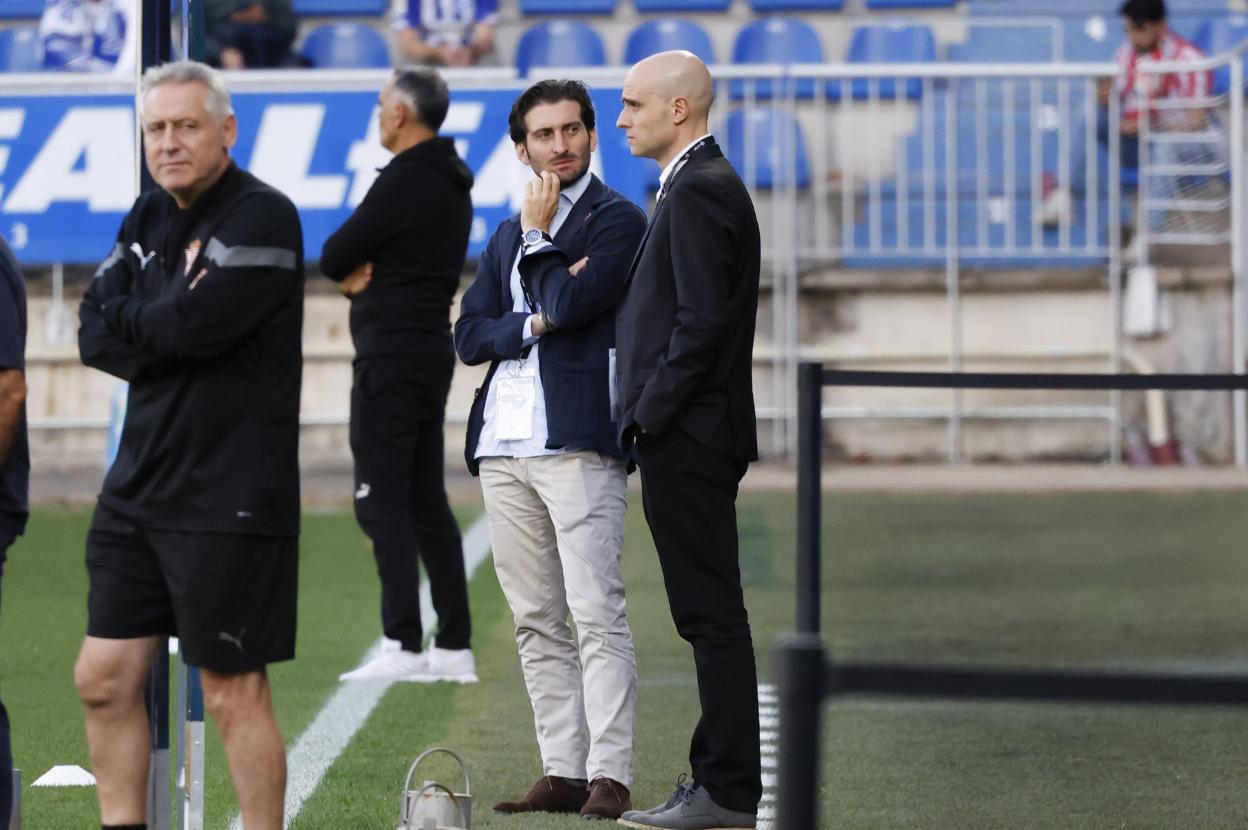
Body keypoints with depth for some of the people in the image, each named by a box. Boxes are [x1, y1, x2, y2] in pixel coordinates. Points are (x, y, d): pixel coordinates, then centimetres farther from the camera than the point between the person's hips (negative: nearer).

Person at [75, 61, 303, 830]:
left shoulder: (262, 218, -11)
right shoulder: (149, 218, 13)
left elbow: (193, 326, -22)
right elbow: (94, 334, 3)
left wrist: (130, 320, -4)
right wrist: (168, 323, -12)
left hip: (229, 499, -8)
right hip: (140, 487, 8)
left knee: (234, 694, -2)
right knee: (105, 679, 9)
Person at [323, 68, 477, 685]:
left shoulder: (404, 182, -17)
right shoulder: (451, 183, 15)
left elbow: (333, 258, -14)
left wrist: (350, 271, 6)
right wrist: (361, 276, -3)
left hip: (392, 357, -10)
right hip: (431, 350, 10)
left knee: (382, 501, -8)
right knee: (426, 501, 11)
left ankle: (405, 647, -13)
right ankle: (454, 647, 11)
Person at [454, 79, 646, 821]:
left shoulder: (617, 219, 2)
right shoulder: (507, 237, 21)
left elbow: (569, 303, -13)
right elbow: (469, 336, 11)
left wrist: (539, 234, 1)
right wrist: (532, 324, -6)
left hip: (579, 441, -7)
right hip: (505, 447, 7)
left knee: (596, 613, -12)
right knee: (537, 622, 5)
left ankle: (609, 777, -14)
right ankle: (562, 773, 7)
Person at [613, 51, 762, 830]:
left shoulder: (698, 191, -14)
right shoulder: (706, 183, 18)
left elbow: (701, 322, -21)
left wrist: (650, 415, -15)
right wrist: (647, 419, 15)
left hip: (686, 440, -10)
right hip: (692, 437, 10)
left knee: (712, 614, -7)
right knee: (710, 615, 12)